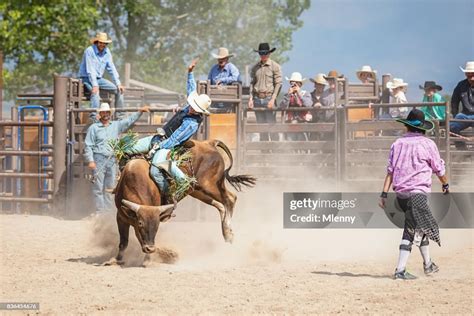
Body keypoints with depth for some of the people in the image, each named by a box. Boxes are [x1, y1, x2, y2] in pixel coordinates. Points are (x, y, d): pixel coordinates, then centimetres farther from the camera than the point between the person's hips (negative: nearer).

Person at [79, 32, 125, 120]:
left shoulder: (107, 52, 2)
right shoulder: (89, 51, -18)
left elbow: (111, 69, 4)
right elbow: (90, 70, -24)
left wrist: (118, 84, -5)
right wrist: (94, 85, -33)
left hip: (99, 79, 7)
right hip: (87, 79, -7)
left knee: (119, 90, -5)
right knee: (95, 92, -36)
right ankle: (94, 118, -42)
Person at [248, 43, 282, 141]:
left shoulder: (275, 66, -1)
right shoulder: (255, 67, 12)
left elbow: (278, 84, -4)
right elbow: (252, 83, 16)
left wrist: (273, 99, -12)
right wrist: (251, 98, 6)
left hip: (268, 98, -4)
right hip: (257, 99, 4)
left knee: (271, 123, -9)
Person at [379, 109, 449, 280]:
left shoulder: (397, 143, 8)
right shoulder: (427, 144, -4)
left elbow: (390, 171, 5)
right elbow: (439, 169, 5)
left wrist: (384, 194, 6)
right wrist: (445, 185, 24)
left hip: (400, 193, 6)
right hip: (417, 193, -6)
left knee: (422, 227, 19)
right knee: (412, 230, -2)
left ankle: (428, 264, 25)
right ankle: (400, 270, -3)